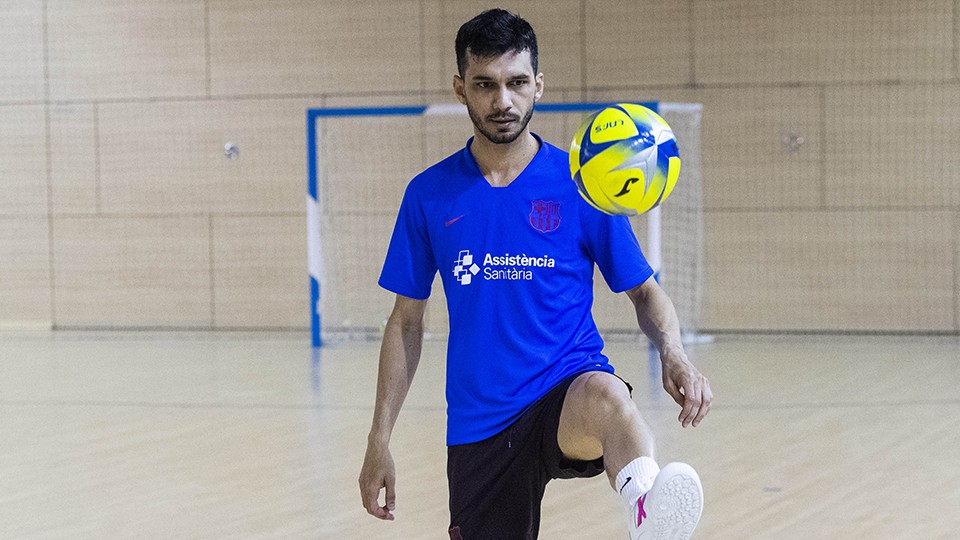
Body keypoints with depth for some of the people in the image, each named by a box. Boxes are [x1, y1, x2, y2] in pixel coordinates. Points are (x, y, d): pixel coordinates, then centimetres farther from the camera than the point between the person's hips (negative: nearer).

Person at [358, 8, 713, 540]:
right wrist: (379, 440, 7)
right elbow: (406, 321, 12)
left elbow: (645, 292, 7)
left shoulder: (580, 187, 0)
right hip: (477, 429, 4)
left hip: (569, 390, -3)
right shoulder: (429, 195, 5)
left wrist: (673, 353, -16)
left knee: (604, 395, -37)